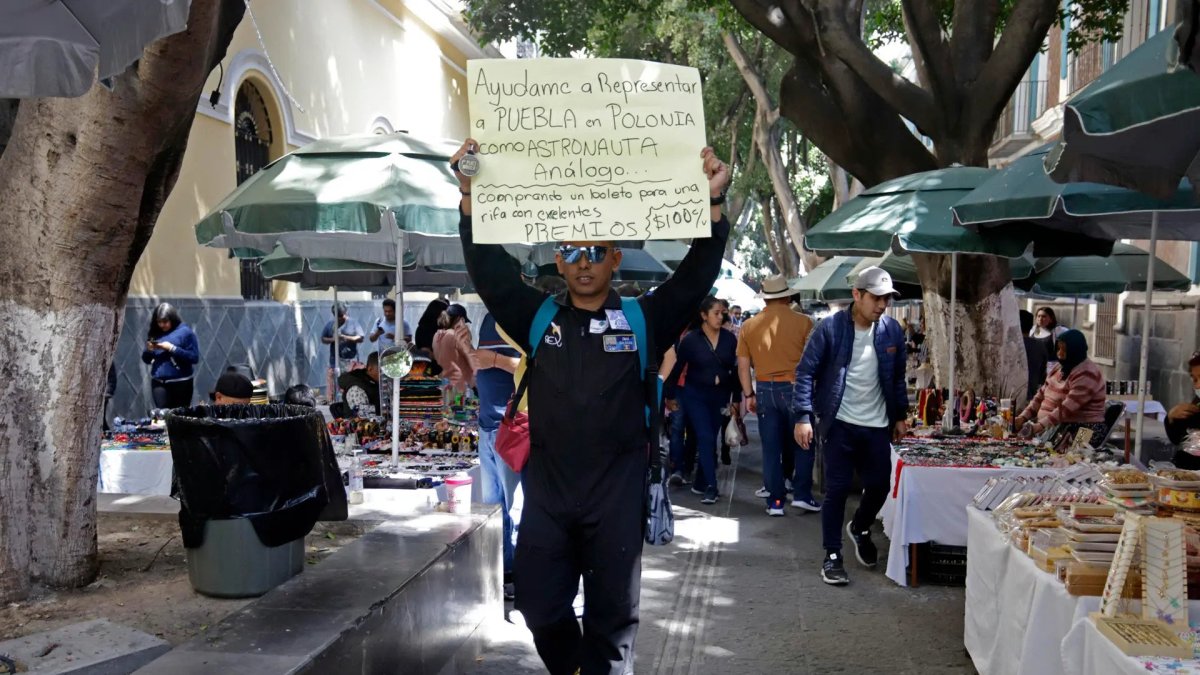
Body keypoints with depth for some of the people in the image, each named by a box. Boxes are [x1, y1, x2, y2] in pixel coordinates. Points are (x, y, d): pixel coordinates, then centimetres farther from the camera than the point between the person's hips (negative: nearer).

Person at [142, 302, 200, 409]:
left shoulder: (185, 331, -4)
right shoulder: (154, 333, 8)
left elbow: (194, 357, -12)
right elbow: (146, 359, 16)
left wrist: (172, 348, -17)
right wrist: (149, 350, -6)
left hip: (181, 382, -3)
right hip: (159, 382, 3)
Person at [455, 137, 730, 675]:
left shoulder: (641, 321, 1)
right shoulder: (539, 319, 5)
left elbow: (696, 276, -7)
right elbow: (489, 269, -3)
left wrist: (713, 202, -20)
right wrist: (470, 195, -15)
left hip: (616, 493, -1)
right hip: (546, 490, 2)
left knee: (611, 619, 10)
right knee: (541, 611, 10)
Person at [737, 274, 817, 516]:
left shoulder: (749, 326, 3)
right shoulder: (803, 322, -5)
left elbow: (743, 365, 5)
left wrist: (749, 395, 13)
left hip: (765, 390, 3)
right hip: (795, 388, -2)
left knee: (771, 448, 8)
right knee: (803, 443, 12)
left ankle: (775, 501, 11)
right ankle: (801, 494, 10)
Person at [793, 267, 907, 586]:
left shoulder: (892, 330, 1)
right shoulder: (830, 329, -12)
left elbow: (898, 377, 13)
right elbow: (806, 372, -10)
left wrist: (900, 415, 13)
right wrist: (803, 417, -16)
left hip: (878, 425, 4)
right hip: (840, 424, -4)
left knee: (879, 485, 10)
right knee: (837, 489, 0)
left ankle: (860, 528, 40)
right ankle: (832, 557, 13)